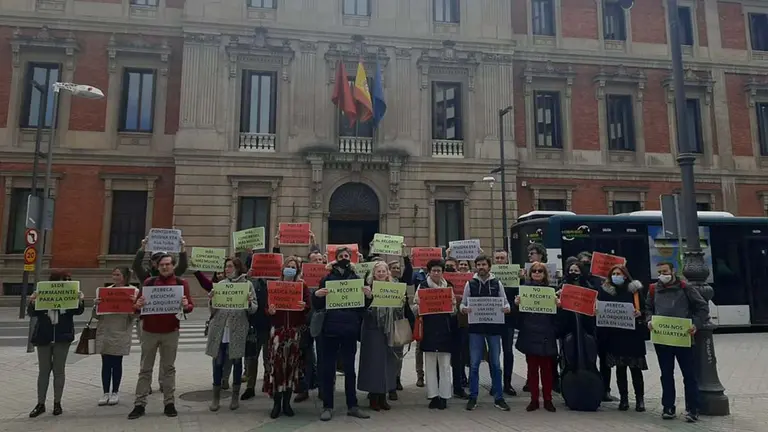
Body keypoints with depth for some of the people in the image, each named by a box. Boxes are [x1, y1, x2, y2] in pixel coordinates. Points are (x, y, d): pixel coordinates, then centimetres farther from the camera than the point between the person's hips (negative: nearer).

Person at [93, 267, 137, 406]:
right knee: (106, 363, 7)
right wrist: (95, 305, -11)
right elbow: (96, 315, 8)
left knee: (117, 363, 6)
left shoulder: (133, 292, -2)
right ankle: (106, 393, 17)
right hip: (104, 332, 3)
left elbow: (134, 316, -4)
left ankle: (115, 392, 19)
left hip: (121, 334, -3)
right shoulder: (104, 290, 7)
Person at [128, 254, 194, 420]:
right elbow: (137, 303, 6)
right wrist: (138, 306, -18)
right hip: (149, 330, 1)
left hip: (170, 332, -1)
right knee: (145, 368, 8)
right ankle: (140, 404, 15)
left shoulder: (181, 283, 1)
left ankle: (169, 403, 14)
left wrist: (186, 305, -25)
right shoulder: (149, 282, 4)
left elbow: (190, 305, -1)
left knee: (168, 367, 7)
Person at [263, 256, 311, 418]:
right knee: (276, 364, -6)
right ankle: (276, 403, 6)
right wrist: (270, 311, -20)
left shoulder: (302, 286, 5)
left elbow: (308, 307, -1)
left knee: (292, 364, 4)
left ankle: (287, 403, 15)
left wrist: (304, 306, -23)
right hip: (278, 329, 0)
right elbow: (267, 308, 3)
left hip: (296, 330, 0)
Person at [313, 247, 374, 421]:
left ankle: (352, 406, 20)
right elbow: (318, 306, 3)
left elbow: (362, 307, 9)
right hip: (330, 328, -1)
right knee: (327, 368, 3)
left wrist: (369, 297, -11)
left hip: (350, 329, 1)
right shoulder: (327, 279, 4)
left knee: (350, 368, 10)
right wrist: (316, 295, -18)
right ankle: (327, 407, 14)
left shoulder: (356, 279, 8)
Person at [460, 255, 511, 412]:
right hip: (476, 328, 0)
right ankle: (473, 397, 15)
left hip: (494, 327, 0)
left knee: (495, 363, 8)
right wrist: (464, 309, -16)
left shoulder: (497, 283, 5)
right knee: (474, 364, 3)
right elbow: (463, 304, 6)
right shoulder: (470, 284, 3)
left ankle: (498, 398, 18)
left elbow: (505, 302, 7)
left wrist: (507, 308, -14)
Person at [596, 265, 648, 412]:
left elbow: (644, 308, -1)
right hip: (614, 335, 2)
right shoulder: (605, 290, 7)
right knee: (620, 368, 8)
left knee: (635, 368, 3)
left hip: (633, 334, -2)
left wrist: (640, 313, -21)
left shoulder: (634, 289, 0)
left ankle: (639, 399, 16)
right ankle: (623, 398, 17)